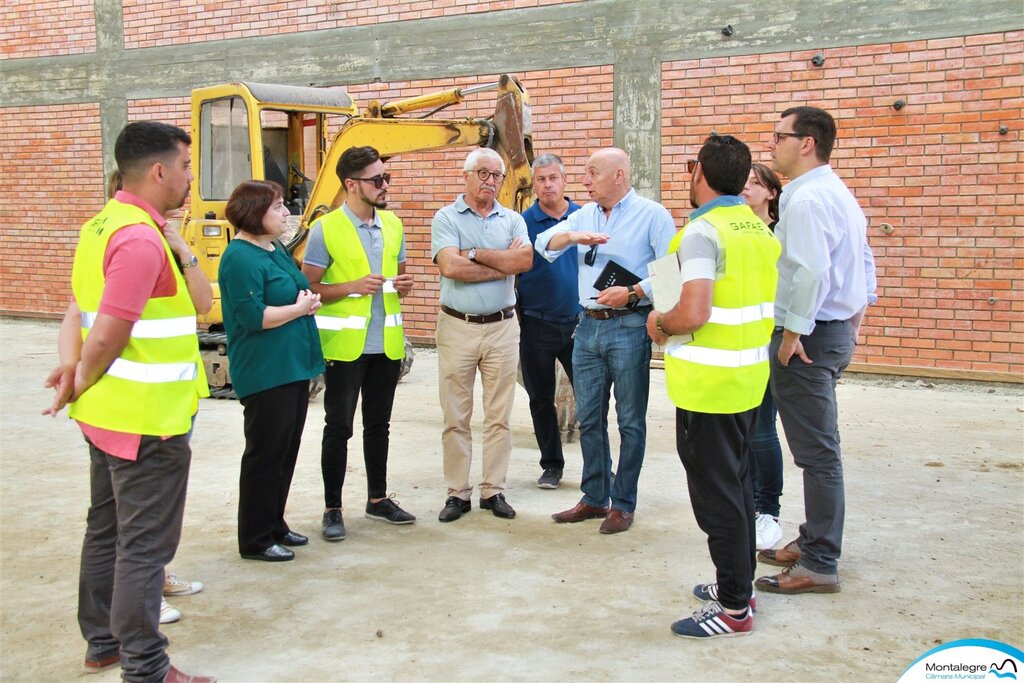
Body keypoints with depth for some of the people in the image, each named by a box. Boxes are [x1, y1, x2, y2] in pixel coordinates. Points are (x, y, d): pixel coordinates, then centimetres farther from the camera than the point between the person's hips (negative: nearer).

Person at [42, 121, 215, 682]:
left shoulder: (101, 226, 11)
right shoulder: (142, 240, -22)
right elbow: (107, 336, -23)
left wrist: (73, 368, -6)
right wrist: (81, 384, -7)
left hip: (107, 413, 10)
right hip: (147, 419, -10)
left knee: (107, 529, 20)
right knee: (144, 545, 0)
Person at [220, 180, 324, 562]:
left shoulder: (277, 249, 13)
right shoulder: (241, 258, -16)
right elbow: (253, 317, -23)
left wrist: (308, 299, 2)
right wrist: (298, 308, -13)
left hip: (294, 367, 10)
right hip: (264, 373, -10)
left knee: (287, 450, 16)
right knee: (266, 454, -1)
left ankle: (274, 524, 29)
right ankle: (255, 540, 11)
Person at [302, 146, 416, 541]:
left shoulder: (392, 225, 9)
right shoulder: (326, 229, -8)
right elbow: (308, 289, -8)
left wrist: (403, 286, -3)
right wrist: (353, 287, -20)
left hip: (387, 343, 5)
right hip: (345, 344, -5)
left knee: (379, 424, 15)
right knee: (339, 427, 2)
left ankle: (378, 499, 28)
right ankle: (332, 509, 13)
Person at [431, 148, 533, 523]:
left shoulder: (512, 220, 9)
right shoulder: (446, 218, 1)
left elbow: (524, 260, -10)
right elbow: (450, 267, -16)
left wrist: (475, 254, -12)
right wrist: (503, 264, -9)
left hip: (502, 326, 2)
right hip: (457, 327, -2)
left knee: (499, 417, 7)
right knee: (455, 417, 3)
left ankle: (494, 490, 17)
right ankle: (457, 493, 13)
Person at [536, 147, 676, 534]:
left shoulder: (651, 215, -5)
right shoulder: (585, 215, 14)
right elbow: (543, 245, 7)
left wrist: (632, 294, -19)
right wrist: (571, 235, -12)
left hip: (628, 326, -6)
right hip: (588, 325, 6)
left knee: (630, 420, 3)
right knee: (588, 417, 11)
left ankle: (623, 503, 13)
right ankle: (594, 498, 23)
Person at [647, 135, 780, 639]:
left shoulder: (703, 230, -17)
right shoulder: (761, 229, 9)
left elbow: (693, 313, -28)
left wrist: (659, 322, -8)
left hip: (708, 383, -9)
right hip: (750, 376, 9)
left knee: (716, 492, 0)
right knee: (737, 482, 19)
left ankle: (734, 607, 9)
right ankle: (739, 583, 32)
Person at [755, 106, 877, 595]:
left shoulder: (805, 199, -18)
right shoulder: (838, 192, 16)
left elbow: (812, 272, -28)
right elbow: (863, 260, 21)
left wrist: (792, 333, -21)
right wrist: (857, 313, 22)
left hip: (808, 337, -11)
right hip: (837, 330, 11)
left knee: (816, 452, -4)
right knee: (819, 448, 18)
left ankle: (820, 565, 5)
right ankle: (814, 542, 30)